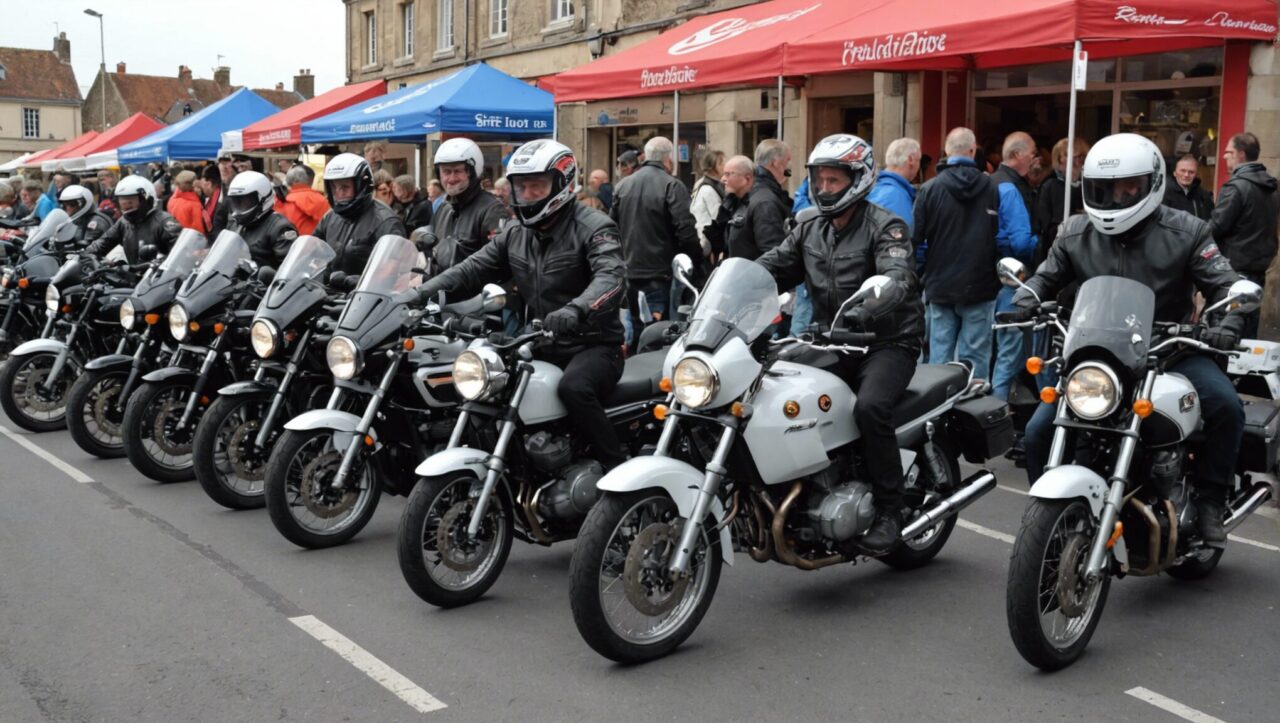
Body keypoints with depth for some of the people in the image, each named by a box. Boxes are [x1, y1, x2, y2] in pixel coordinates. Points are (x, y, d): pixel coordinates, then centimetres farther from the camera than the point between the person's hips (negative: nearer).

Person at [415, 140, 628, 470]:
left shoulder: (593, 228, -9)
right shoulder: (515, 234, 13)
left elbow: (611, 276, -27)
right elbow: (471, 270, 8)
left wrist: (576, 310, -48)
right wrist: (420, 294, -9)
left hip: (593, 345, -7)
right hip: (542, 346, 7)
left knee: (573, 388, -36)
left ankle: (617, 468, -23)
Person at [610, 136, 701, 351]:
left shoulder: (622, 186, 10)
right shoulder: (672, 186, -10)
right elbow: (685, 231, -17)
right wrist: (698, 259, -5)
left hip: (629, 271, 7)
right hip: (659, 273, -6)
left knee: (636, 329, 17)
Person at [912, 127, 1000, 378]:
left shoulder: (929, 189, -4)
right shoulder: (992, 188, -5)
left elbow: (915, 238, -5)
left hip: (940, 285, 1)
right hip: (980, 286, -1)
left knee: (940, 356, 7)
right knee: (975, 356, 3)